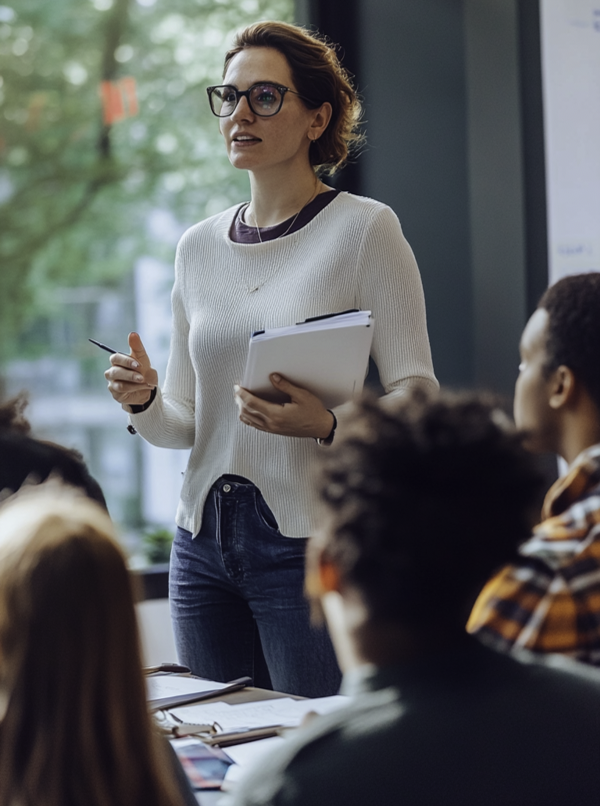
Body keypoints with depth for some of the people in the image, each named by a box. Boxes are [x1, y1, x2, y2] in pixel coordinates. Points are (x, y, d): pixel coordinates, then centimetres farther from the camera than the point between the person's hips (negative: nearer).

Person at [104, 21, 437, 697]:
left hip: (312, 540, -5)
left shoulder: (364, 229, -4)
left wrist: (327, 425, -24)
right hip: (203, 540, 5)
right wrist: (144, 401, -6)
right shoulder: (198, 246, 11)